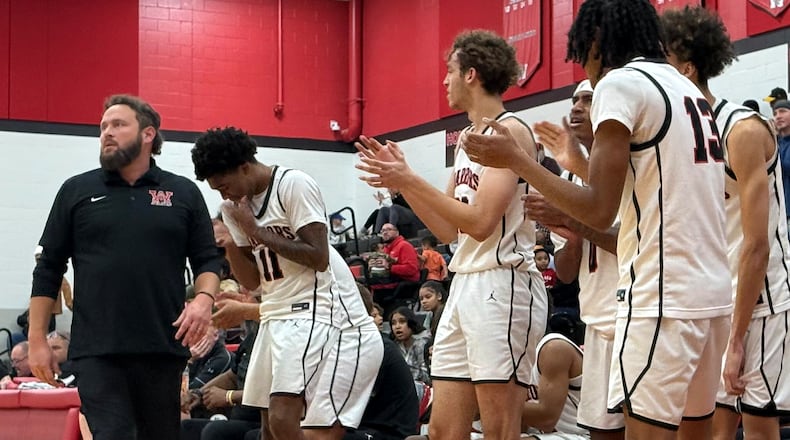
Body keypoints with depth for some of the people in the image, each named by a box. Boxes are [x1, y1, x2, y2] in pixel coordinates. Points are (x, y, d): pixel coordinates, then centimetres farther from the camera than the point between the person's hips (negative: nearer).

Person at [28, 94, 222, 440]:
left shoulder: (184, 193, 10)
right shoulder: (76, 191, 9)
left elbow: (208, 259, 11)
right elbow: (48, 269, 10)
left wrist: (204, 298, -10)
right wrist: (37, 339, 5)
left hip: (163, 347, 1)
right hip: (97, 350, -1)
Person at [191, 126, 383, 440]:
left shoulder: (293, 185, -12)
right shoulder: (234, 207, 11)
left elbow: (319, 258, -18)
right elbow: (252, 280, 12)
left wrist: (257, 232, -15)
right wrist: (230, 244, -6)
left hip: (318, 311, -8)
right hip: (277, 316, 8)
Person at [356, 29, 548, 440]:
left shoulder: (510, 131, -9)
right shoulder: (468, 140, 19)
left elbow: (480, 221, -18)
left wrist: (411, 180, -15)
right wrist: (399, 179, 10)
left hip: (502, 285, -9)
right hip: (464, 285, 9)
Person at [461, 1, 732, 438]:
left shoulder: (620, 82, -8)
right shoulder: (689, 90, 18)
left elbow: (599, 210, -14)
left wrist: (515, 160, -5)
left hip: (664, 298, -9)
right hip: (713, 294, 9)